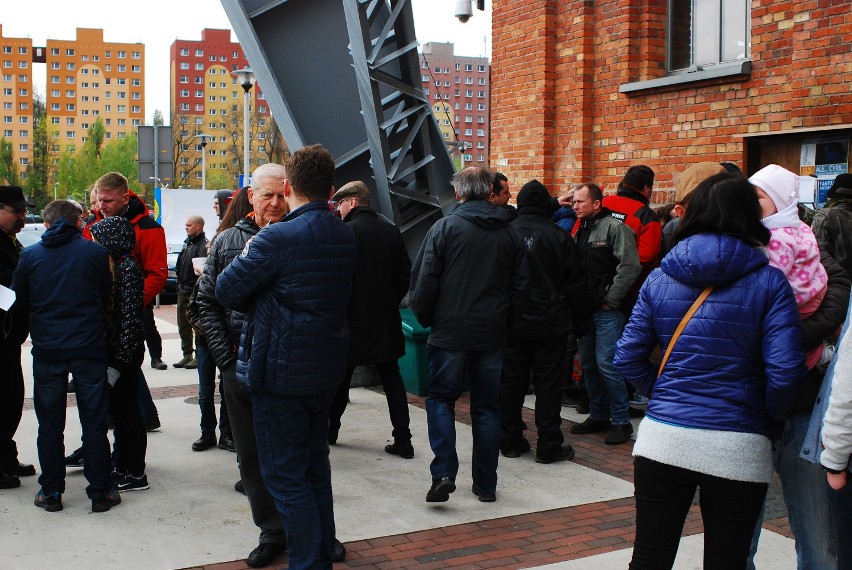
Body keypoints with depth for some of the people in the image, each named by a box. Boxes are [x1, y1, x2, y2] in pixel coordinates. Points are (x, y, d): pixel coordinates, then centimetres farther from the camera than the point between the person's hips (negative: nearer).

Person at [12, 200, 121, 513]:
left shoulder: (30, 255, -1)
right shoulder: (96, 252, -4)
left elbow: (19, 302, 8)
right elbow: (108, 299, 5)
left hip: (46, 349, 1)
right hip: (89, 347, -1)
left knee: (50, 424, 12)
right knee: (94, 422, 6)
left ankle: (51, 492, 19)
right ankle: (100, 492, 11)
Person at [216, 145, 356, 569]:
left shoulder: (278, 238, -19)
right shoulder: (345, 237, 4)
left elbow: (226, 291, -13)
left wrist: (246, 258, 5)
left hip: (280, 374, -8)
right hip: (325, 370, 8)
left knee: (284, 475, 3)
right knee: (315, 468, 20)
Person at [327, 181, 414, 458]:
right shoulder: (391, 231, 3)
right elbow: (406, 274, 6)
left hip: (352, 320, -4)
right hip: (386, 320, 4)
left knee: (340, 377, 12)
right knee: (392, 378, 9)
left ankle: (330, 430, 27)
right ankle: (403, 440, 7)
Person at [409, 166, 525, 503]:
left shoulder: (446, 227, -7)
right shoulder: (509, 234, 6)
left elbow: (424, 280, -8)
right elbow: (519, 285, 10)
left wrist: (424, 318, 6)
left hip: (450, 332, -3)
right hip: (493, 333, 4)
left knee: (440, 399, 9)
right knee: (487, 407, 11)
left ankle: (444, 473, -5)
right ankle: (486, 485, 16)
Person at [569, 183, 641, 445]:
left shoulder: (614, 227, -10)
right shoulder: (578, 231, 14)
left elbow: (630, 266, -18)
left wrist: (610, 300, -15)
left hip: (607, 311, -8)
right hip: (584, 309, 8)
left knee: (606, 364, -10)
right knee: (588, 364, 12)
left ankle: (621, 421, 2)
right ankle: (599, 416, 25)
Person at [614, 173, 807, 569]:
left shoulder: (660, 278, 3)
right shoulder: (768, 282, -5)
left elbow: (628, 358, 2)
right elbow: (785, 372, -11)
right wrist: (770, 417, 7)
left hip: (662, 438, 2)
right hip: (737, 449, -1)